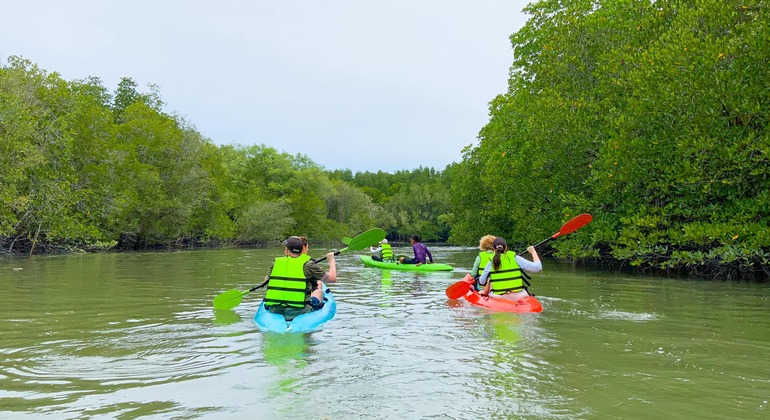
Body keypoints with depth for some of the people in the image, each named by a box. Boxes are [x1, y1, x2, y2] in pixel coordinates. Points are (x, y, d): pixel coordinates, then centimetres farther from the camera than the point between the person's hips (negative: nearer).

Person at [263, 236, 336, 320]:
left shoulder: (276, 263, 3)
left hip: (275, 310, 3)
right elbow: (332, 278, 4)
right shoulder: (308, 265, -6)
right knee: (319, 290, 24)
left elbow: (266, 281, 21)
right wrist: (331, 260, 22)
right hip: (299, 311, -3)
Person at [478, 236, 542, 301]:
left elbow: (481, 282, 5)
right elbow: (538, 267, -6)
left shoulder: (490, 264, -3)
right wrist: (533, 251, 11)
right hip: (518, 297, -1)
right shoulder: (515, 259, -6)